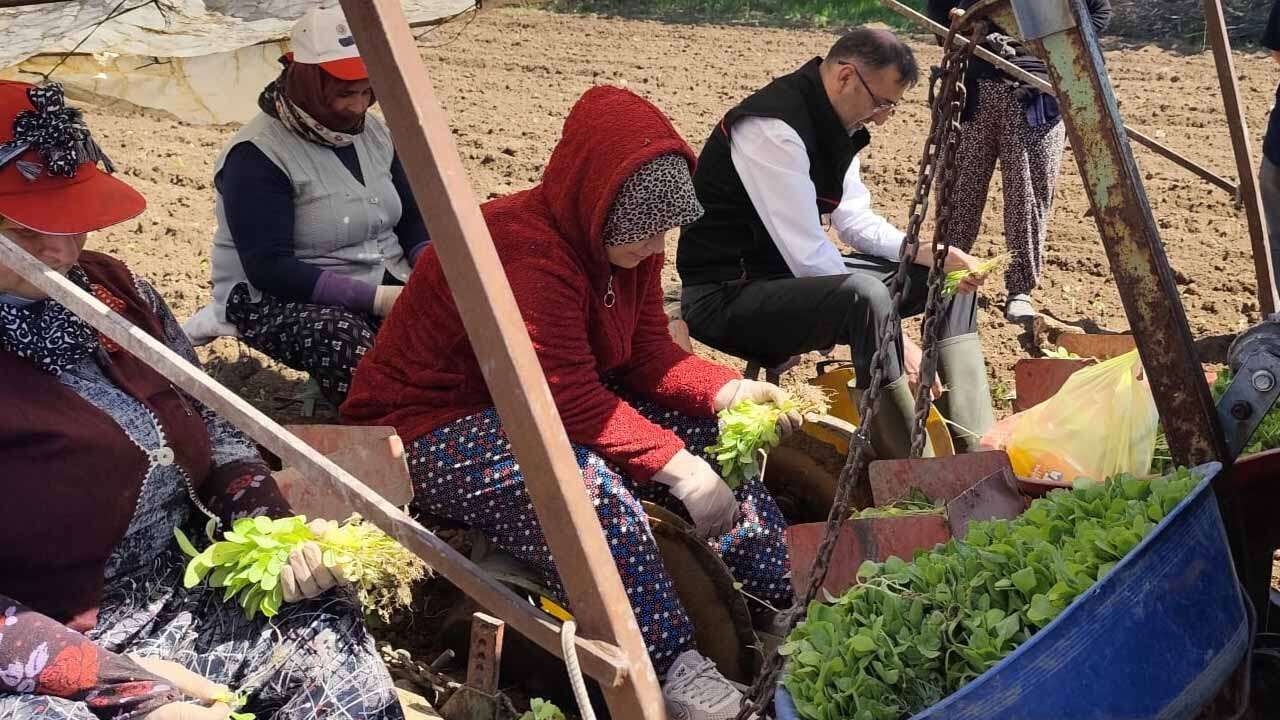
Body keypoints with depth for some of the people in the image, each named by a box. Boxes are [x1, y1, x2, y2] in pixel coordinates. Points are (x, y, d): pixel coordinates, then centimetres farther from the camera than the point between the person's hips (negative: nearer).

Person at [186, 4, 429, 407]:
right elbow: (268, 267, -23)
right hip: (282, 296, -6)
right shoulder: (257, 155, -17)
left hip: (384, 283, 6)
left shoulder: (372, 132, 5)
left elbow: (412, 219, 8)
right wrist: (374, 298, -30)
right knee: (351, 347, -38)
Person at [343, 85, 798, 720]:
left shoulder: (624, 243, -1)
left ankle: (787, 603, 6)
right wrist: (676, 467, -32)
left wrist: (732, 392, -16)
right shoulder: (523, 250, -30)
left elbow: (649, 356, 1)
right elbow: (567, 399, -33)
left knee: (710, 430, -2)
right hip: (438, 424, -9)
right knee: (585, 490, -37)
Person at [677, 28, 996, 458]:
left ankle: (977, 444, 6)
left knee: (949, 278, 8)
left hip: (798, 275, 10)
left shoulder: (836, 123, 4)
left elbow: (854, 220, 10)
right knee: (866, 295, -37)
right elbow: (808, 256, -27)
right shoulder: (773, 127, -25)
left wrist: (929, 253, -6)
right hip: (727, 294, -10)